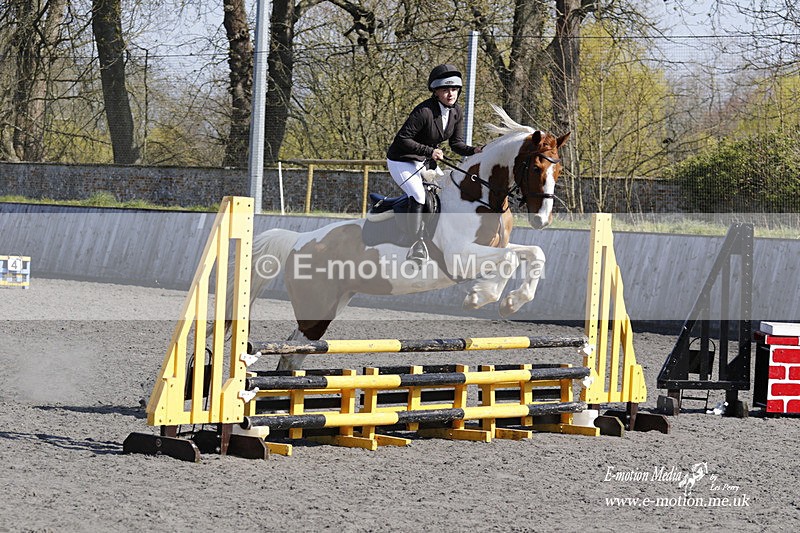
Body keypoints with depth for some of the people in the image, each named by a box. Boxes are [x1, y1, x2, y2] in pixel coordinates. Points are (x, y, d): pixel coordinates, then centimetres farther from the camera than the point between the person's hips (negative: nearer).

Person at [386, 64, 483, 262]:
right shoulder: (424, 111, -28)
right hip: (401, 161, -8)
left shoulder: (457, 112, -4)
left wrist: (473, 150, -18)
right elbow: (402, 139, -26)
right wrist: (429, 151, -32)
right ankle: (417, 246, -27)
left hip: (424, 163, 8)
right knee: (418, 195, -26)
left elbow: (456, 143, 2)